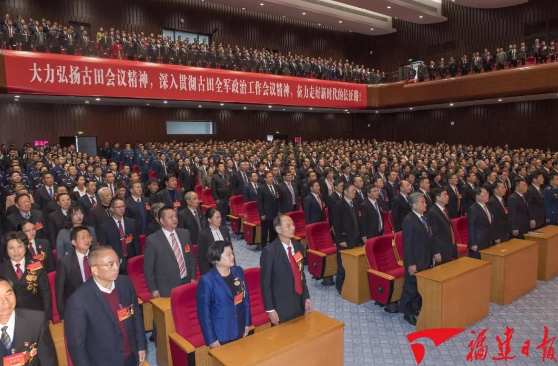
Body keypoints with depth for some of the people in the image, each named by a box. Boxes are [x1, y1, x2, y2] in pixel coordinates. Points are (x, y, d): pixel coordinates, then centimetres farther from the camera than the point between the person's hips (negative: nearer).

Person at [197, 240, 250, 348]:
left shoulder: (238, 271, -3)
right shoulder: (207, 281, -20)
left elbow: (245, 298, 7)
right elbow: (204, 313, -15)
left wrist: (247, 323, 8)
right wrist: (211, 339, -12)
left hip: (239, 330, 5)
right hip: (220, 334, -5)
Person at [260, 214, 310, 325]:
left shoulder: (299, 247, 3)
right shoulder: (269, 251, -18)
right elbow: (265, 283, -14)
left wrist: (306, 297, 12)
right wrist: (270, 309, -13)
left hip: (300, 303, 6)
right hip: (281, 307, -6)